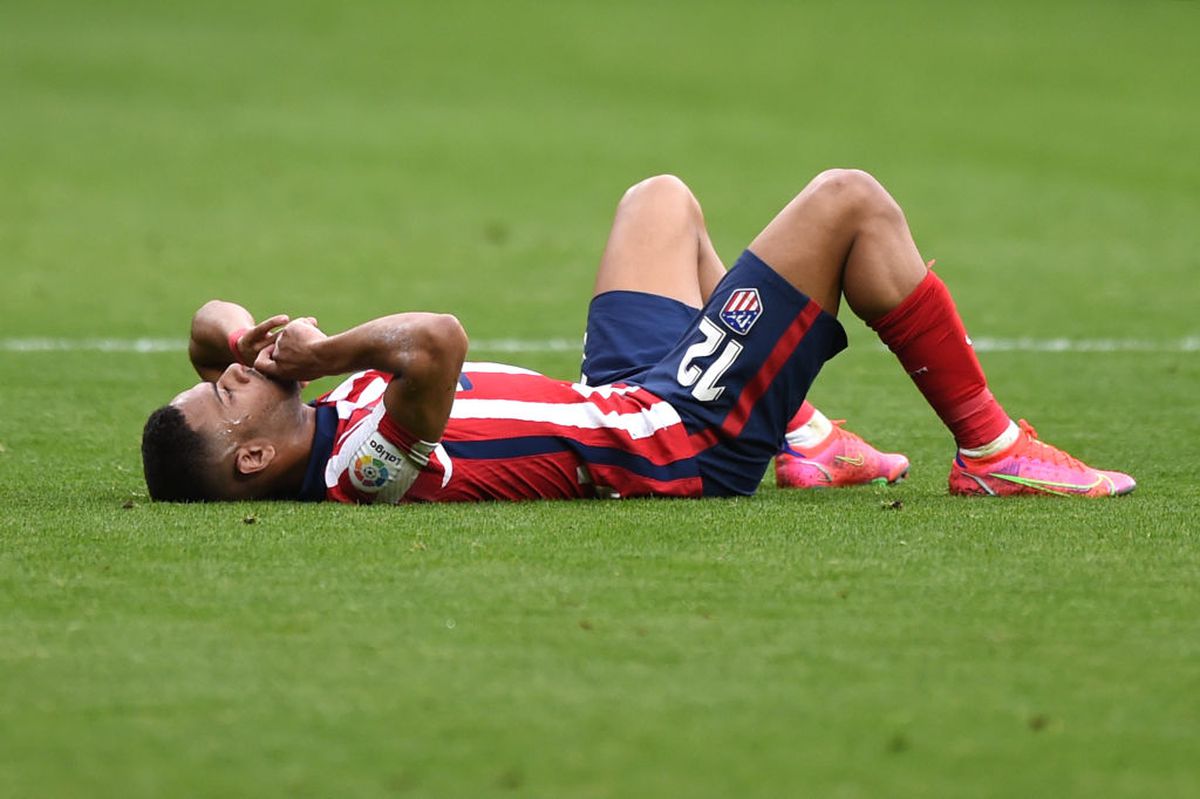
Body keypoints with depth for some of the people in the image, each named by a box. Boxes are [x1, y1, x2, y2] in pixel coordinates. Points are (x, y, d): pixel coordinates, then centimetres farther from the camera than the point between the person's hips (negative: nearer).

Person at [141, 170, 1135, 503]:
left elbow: (219, 325, 6)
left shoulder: (307, 437, -11)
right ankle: (991, 450, 10)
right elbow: (436, 342, -56)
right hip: (682, 442, -9)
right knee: (849, 202, -6)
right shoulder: (363, 469, -37)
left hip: (616, 400, 9)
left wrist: (236, 335, -17)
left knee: (663, 196, 30)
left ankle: (803, 438, 32)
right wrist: (319, 352, -39)